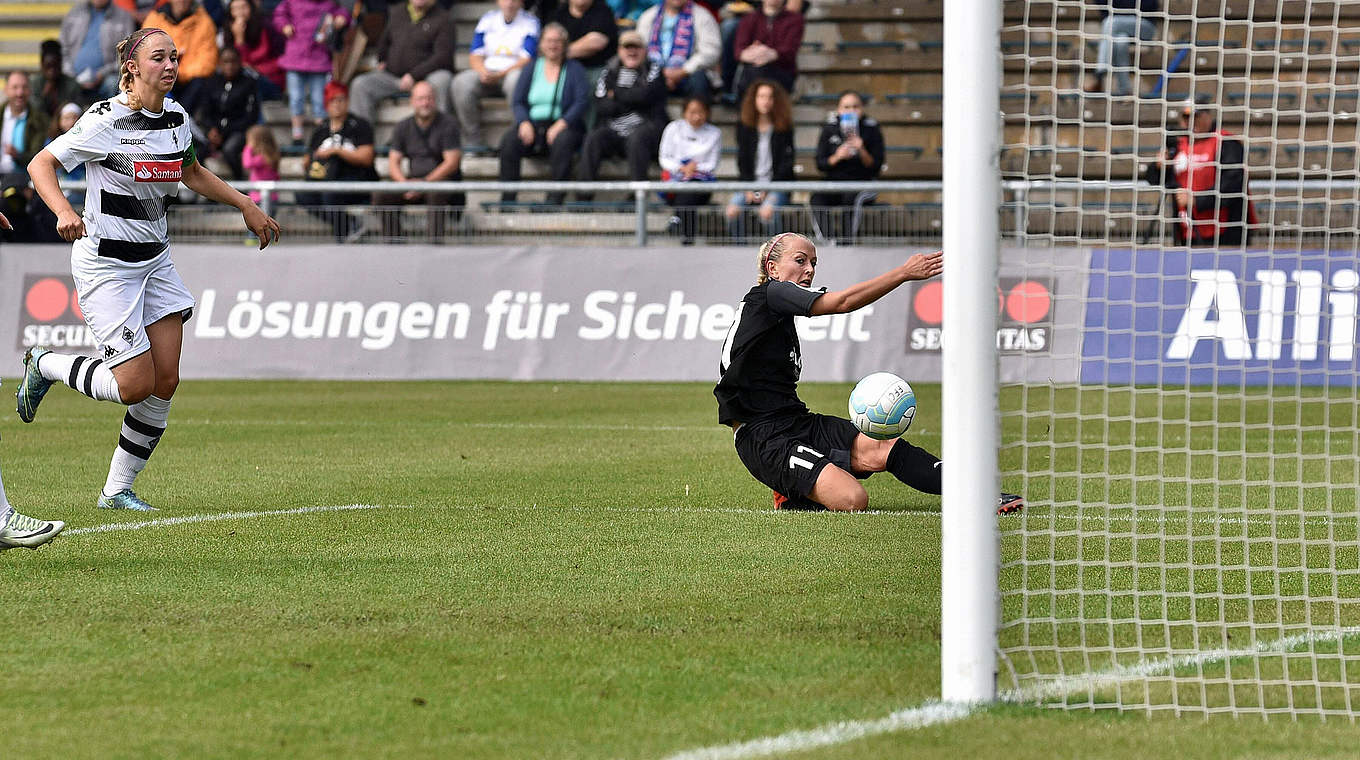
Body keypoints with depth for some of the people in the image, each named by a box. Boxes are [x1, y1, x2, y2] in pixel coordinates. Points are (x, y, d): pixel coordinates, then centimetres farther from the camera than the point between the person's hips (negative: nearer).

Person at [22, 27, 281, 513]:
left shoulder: (175, 118, 4)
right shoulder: (107, 121, -16)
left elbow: (191, 173, 24)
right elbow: (40, 164, -15)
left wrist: (247, 207, 21)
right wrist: (64, 212, -32)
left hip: (154, 261, 7)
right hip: (106, 264, -7)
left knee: (166, 381, 0)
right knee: (136, 384, -10)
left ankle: (117, 491, 12)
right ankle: (44, 366, 16)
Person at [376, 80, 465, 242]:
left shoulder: (447, 124, -4)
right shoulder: (403, 127, 10)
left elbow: (452, 162, -11)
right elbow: (393, 163, 7)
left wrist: (425, 182, -20)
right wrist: (404, 183, -14)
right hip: (413, 180, 5)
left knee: (435, 194, -40)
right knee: (382, 197, -19)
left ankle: (435, 242, -42)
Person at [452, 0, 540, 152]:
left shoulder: (530, 22, 2)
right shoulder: (487, 19, 14)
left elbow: (527, 59, -8)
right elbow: (475, 56, 10)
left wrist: (500, 74, -20)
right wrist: (483, 71, -14)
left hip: (514, 71, -3)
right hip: (486, 73, 4)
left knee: (516, 81, -39)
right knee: (461, 82, -26)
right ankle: (473, 141, -26)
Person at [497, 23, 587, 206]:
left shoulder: (574, 69, 9)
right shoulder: (532, 67, 17)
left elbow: (580, 102, -3)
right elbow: (517, 101, 10)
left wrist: (561, 124, -19)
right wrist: (524, 123, -11)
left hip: (563, 125, -2)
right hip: (533, 123, 2)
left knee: (563, 141, -38)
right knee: (509, 141, -29)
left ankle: (555, 199, -38)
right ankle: (507, 200, -31)